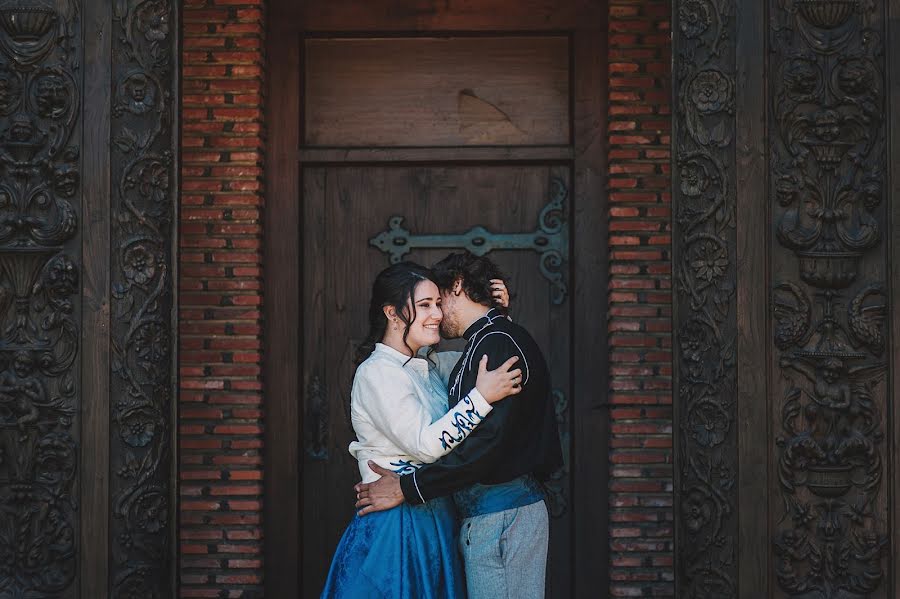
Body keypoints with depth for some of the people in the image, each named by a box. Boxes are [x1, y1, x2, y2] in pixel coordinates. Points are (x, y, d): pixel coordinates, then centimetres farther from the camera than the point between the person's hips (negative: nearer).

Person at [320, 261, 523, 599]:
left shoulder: (428, 366, 11)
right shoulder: (377, 372, -14)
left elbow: (483, 360, 23)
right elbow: (424, 445, -23)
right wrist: (482, 397, -26)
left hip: (433, 525, 8)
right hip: (397, 529, -8)